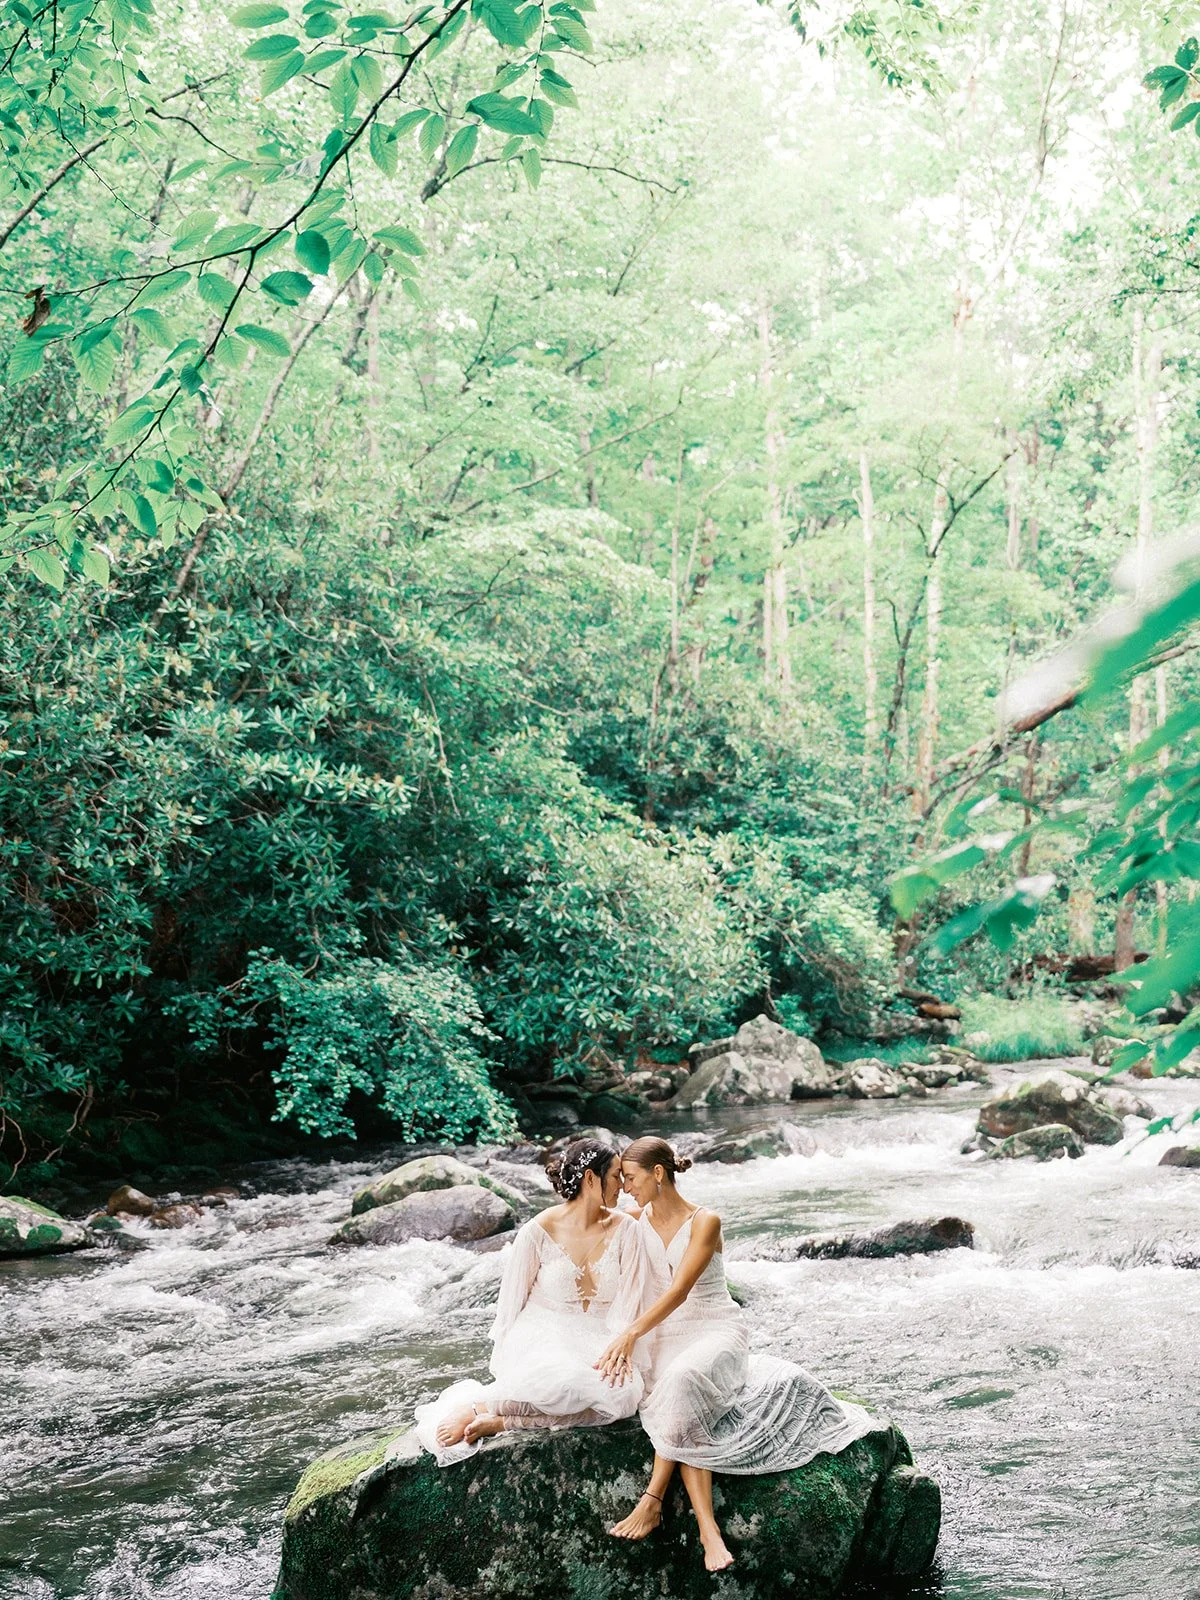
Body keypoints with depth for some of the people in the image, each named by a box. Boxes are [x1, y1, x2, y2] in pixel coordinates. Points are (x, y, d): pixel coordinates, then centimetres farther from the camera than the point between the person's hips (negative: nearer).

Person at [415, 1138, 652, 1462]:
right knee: (567, 1382, -40)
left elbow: (629, 1302, -4)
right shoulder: (539, 1231, -7)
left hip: (597, 1339, 4)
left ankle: (503, 1421, -26)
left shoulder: (625, 1231, 0)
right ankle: (475, 1406, -20)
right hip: (542, 1336, -3)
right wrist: (502, 1359, 1)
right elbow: (512, 1299, 1)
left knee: (624, 1392, -33)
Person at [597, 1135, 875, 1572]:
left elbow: (678, 1291, -21)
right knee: (684, 1421, -29)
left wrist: (631, 1334, -32)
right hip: (670, 1337, 4)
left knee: (683, 1379, -37)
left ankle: (652, 1501, -31)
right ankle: (708, 1529, -33)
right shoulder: (637, 1222, 5)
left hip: (718, 1329, -3)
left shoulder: (704, 1222, -11)